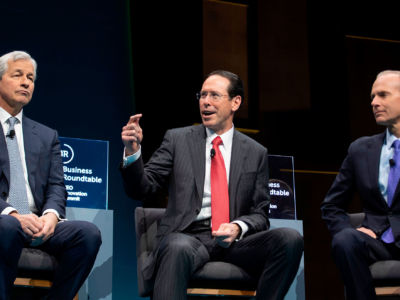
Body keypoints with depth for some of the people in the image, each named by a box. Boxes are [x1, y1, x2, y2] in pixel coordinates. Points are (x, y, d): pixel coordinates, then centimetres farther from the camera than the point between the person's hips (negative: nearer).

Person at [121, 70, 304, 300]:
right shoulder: (178, 139, 10)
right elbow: (141, 190, 5)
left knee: (290, 238, -25)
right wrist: (133, 151, -14)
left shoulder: (256, 153, 13)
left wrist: (238, 227, -11)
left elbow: (260, 214, 12)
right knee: (178, 248, -39)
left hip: (235, 240, 2)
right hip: (186, 236, -2)